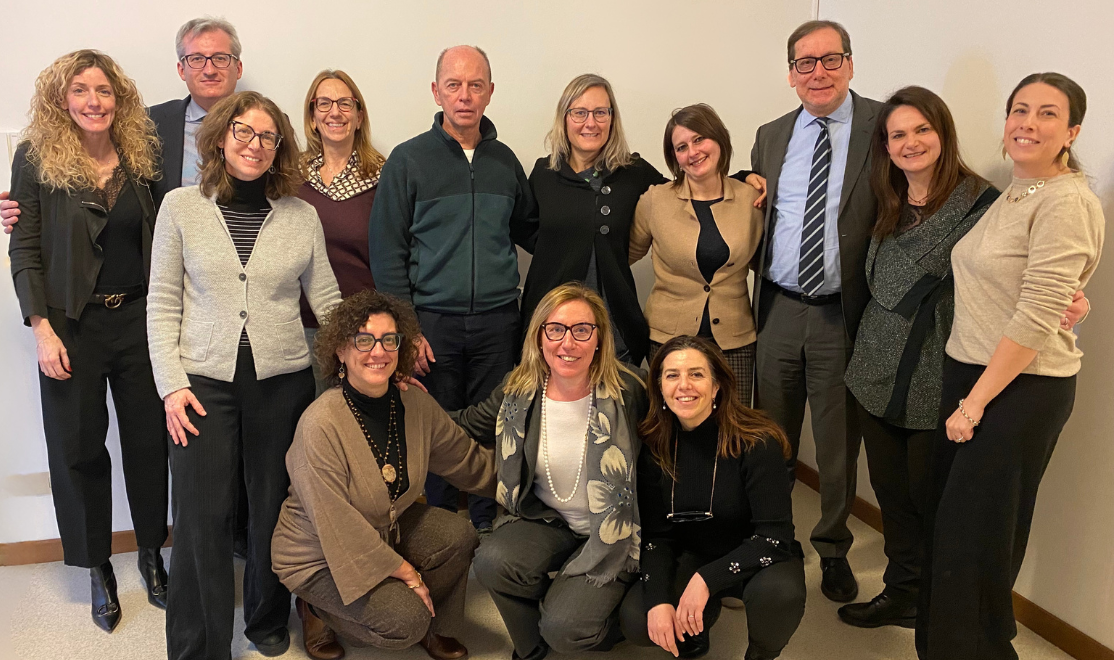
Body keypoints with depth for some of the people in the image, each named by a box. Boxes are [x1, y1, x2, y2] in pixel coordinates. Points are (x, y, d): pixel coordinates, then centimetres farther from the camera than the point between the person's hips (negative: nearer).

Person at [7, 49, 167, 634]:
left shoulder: (139, 155, 4)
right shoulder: (35, 158, -4)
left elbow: (157, 240, 8)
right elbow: (24, 249, -5)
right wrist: (41, 328, -12)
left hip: (138, 319, 2)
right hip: (72, 326, -2)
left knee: (149, 439, 9)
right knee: (79, 447, 7)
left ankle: (152, 554, 27)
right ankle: (98, 569, 23)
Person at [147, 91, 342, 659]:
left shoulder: (302, 216, 5)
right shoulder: (180, 206, 4)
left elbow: (328, 302, 7)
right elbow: (163, 305, 3)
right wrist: (172, 384, -5)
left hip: (283, 381, 1)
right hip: (204, 382, -1)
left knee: (276, 511, 11)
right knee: (202, 518, 1)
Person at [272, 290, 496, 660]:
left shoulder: (415, 404, -10)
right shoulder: (321, 425, -30)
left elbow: (470, 460, 2)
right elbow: (337, 526, -27)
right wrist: (406, 572, -21)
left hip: (387, 529, 6)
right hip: (319, 556, -6)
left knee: (459, 536, -17)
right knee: (404, 621, -22)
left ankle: (427, 628, 10)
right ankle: (317, 609, 7)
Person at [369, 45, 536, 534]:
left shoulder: (505, 161, 11)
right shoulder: (408, 160, 0)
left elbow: (529, 231, 21)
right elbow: (386, 251, -3)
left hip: (497, 322, 3)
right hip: (433, 321, -2)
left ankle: (487, 522, 23)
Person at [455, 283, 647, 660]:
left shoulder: (626, 392, -17)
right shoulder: (519, 390, -7)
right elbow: (468, 426, 10)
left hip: (610, 532, -4)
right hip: (546, 519, 4)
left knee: (565, 628, -22)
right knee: (492, 562, -25)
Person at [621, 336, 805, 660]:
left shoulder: (756, 442, -22)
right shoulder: (654, 445, -10)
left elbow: (775, 538, -22)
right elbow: (656, 535, -7)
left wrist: (706, 580, -32)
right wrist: (658, 600, -24)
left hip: (757, 559, -2)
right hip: (693, 558, 3)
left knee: (779, 592, -36)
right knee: (636, 620, -22)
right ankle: (694, 625, 14)